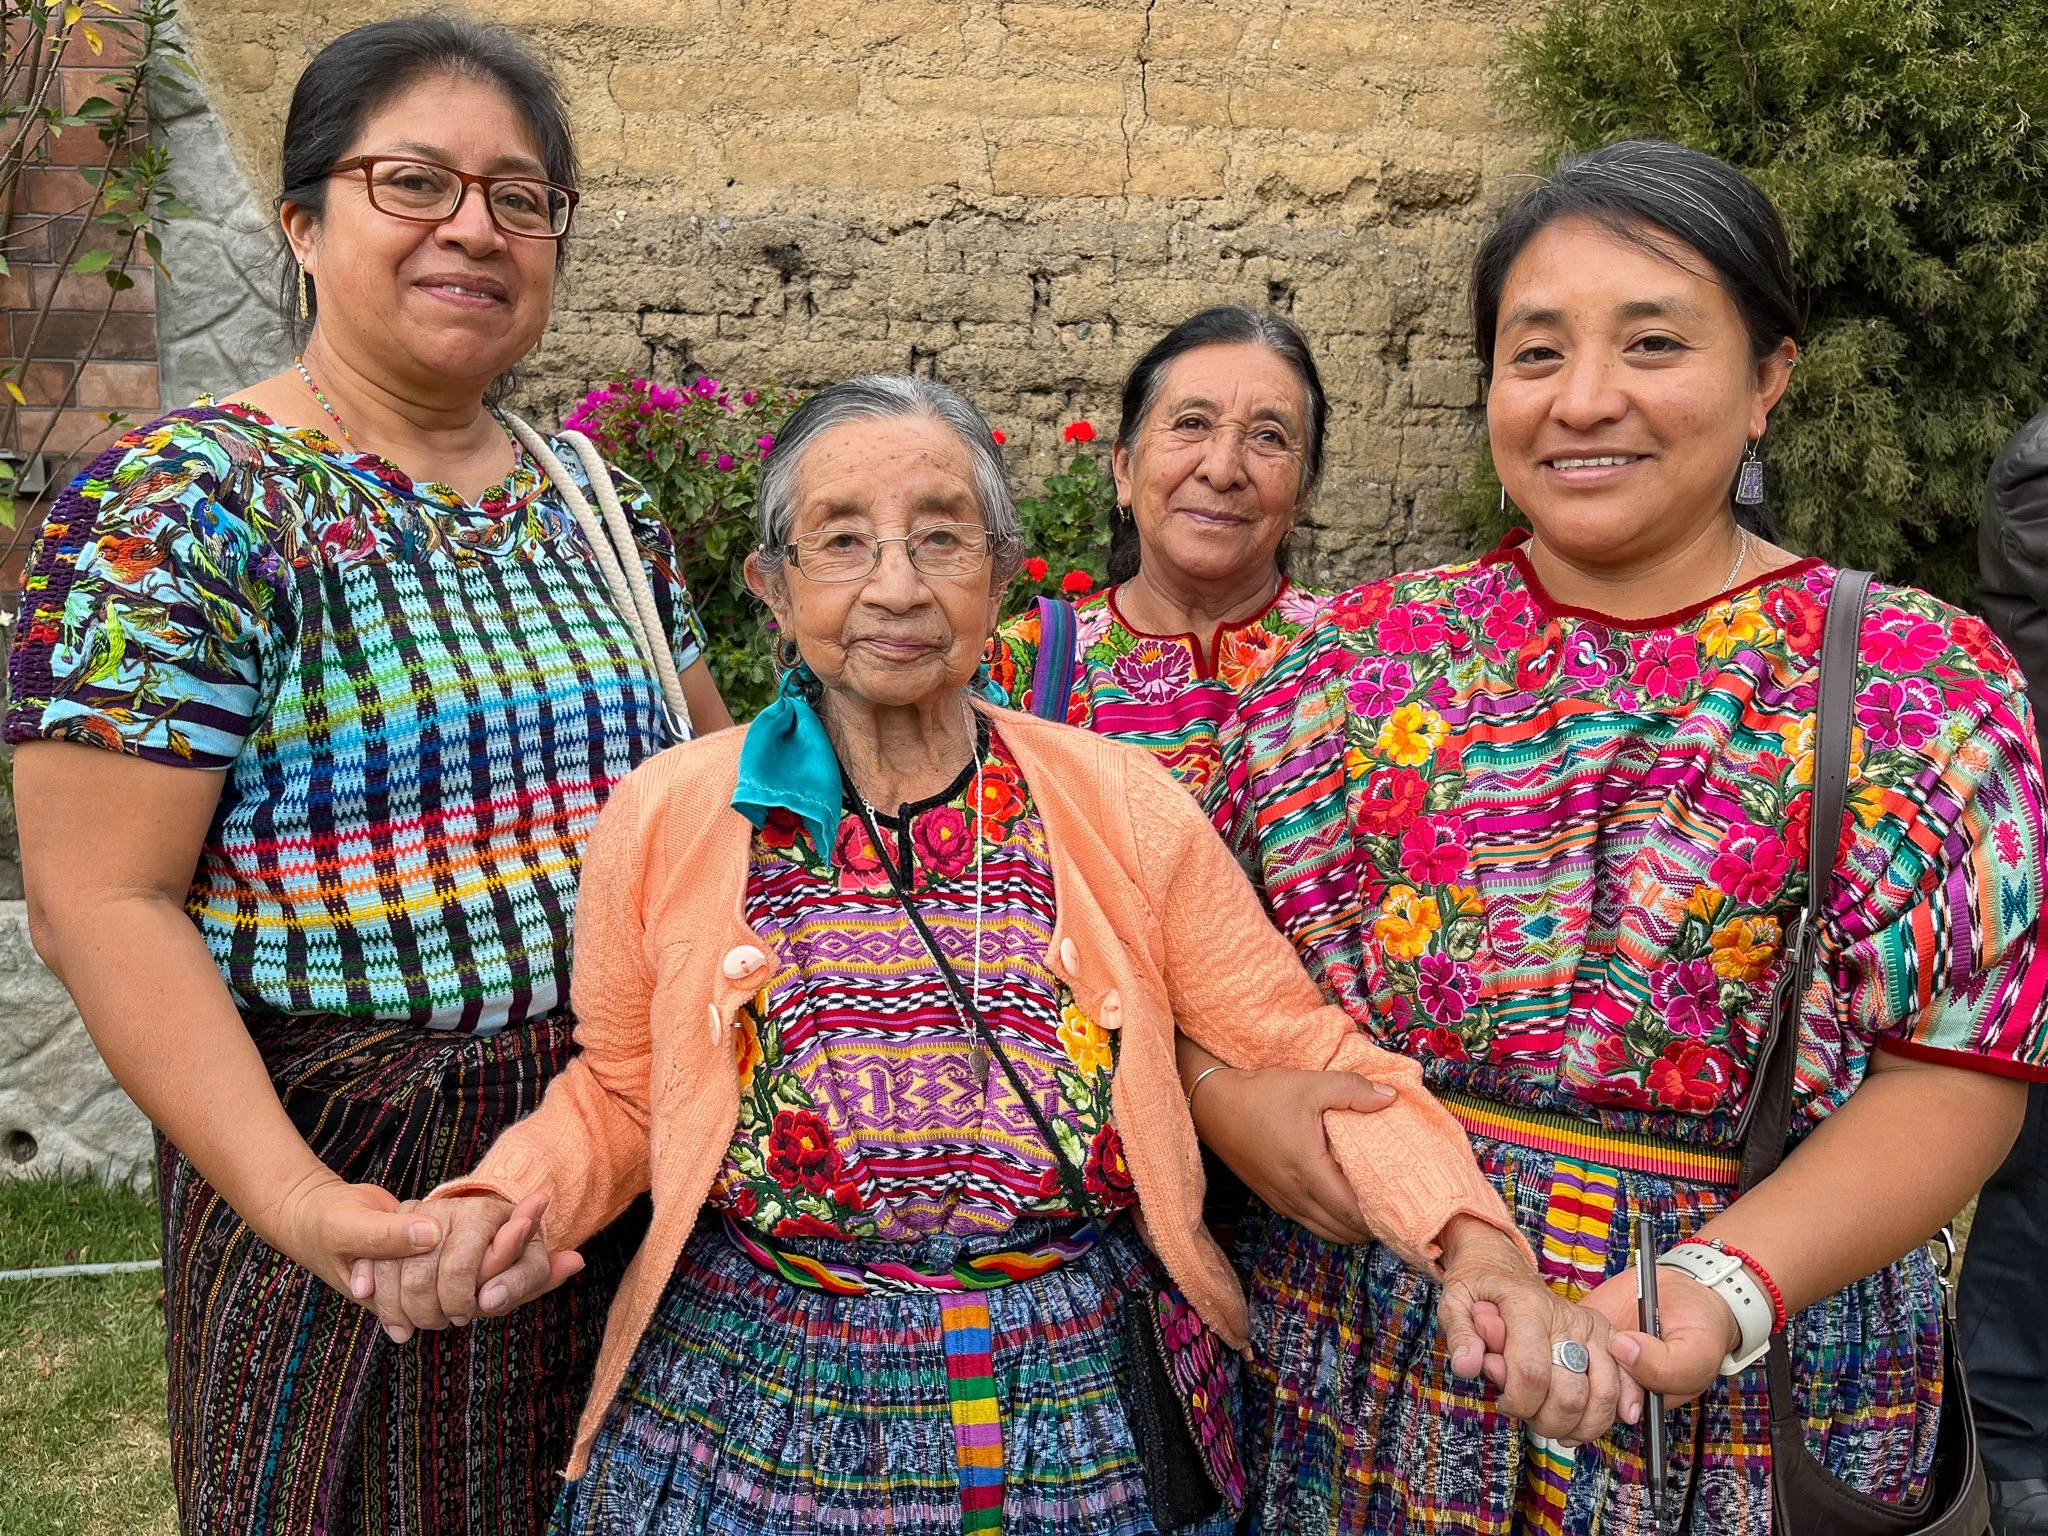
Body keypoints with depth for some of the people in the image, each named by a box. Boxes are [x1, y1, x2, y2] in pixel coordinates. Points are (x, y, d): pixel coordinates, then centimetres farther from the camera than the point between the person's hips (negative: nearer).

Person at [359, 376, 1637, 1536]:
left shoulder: (1129, 809, -5)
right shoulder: (666, 819, -5)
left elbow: (1304, 1052, -3)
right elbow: (619, 1093, 6)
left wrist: (1476, 1247, -17)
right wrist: (511, 1202, -13)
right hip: (754, 1428, 0)